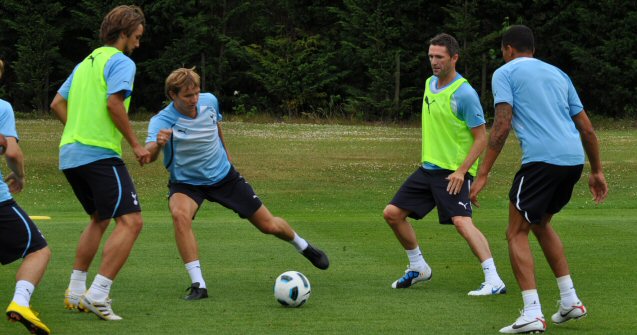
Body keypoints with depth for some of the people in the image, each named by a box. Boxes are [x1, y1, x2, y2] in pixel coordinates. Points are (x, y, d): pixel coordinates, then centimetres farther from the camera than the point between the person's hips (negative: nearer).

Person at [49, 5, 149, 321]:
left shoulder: (86, 63, 21)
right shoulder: (121, 62, -4)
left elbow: (57, 104, 23)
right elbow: (114, 103, -18)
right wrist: (136, 144, -11)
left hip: (69, 153, 9)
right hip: (100, 153, -9)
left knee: (99, 219, 24)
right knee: (130, 221, -11)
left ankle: (76, 292, 23)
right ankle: (98, 294, -21)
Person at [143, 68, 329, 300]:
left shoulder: (209, 101, -13)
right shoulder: (161, 122, -28)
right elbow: (148, 156, -46)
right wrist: (157, 144, -68)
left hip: (224, 176, 3)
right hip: (186, 184, -3)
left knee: (269, 225, 7)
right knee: (180, 215, -37)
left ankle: (303, 246, 42)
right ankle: (198, 285, -30)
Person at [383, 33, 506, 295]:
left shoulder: (465, 94, -16)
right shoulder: (430, 84, 9)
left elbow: (481, 138, -15)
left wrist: (462, 170, -22)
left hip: (453, 173, -9)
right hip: (428, 167, 9)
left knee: (461, 222, -27)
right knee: (392, 213, 7)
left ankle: (493, 281, -30)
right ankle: (419, 268, 25)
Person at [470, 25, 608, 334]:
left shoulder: (505, 73, 6)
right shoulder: (558, 74, 24)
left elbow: (502, 124, -7)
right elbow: (586, 127, 22)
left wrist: (483, 174, -7)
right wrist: (597, 171, 28)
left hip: (541, 159, -7)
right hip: (574, 158, 7)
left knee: (517, 233, 2)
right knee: (541, 224, 26)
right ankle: (570, 300, 22)